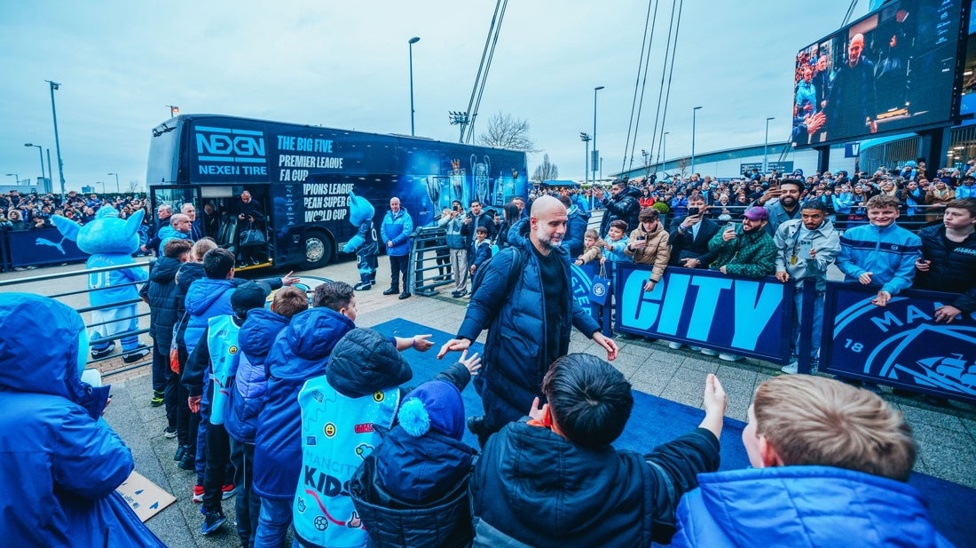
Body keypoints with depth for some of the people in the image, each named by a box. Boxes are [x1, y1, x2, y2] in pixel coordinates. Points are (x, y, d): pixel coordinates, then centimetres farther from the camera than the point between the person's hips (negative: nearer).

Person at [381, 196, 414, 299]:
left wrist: (394, 242, -20)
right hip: (391, 249, 6)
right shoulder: (387, 216, 8)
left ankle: (406, 290, 8)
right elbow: (383, 230, 7)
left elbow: (407, 231, -18)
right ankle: (394, 288, 31)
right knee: (394, 270, 18)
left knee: (405, 270, 2)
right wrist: (387, 241, -11)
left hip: (402, 249, -6)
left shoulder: (405, 216, -9)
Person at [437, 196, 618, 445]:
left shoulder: (562, 257, 5)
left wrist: (595, 333, 9)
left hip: (550, 360, 7)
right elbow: (482, 304, -11)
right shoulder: (510, 259, -17)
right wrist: (465, 337, -26)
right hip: (513, 364, -6)